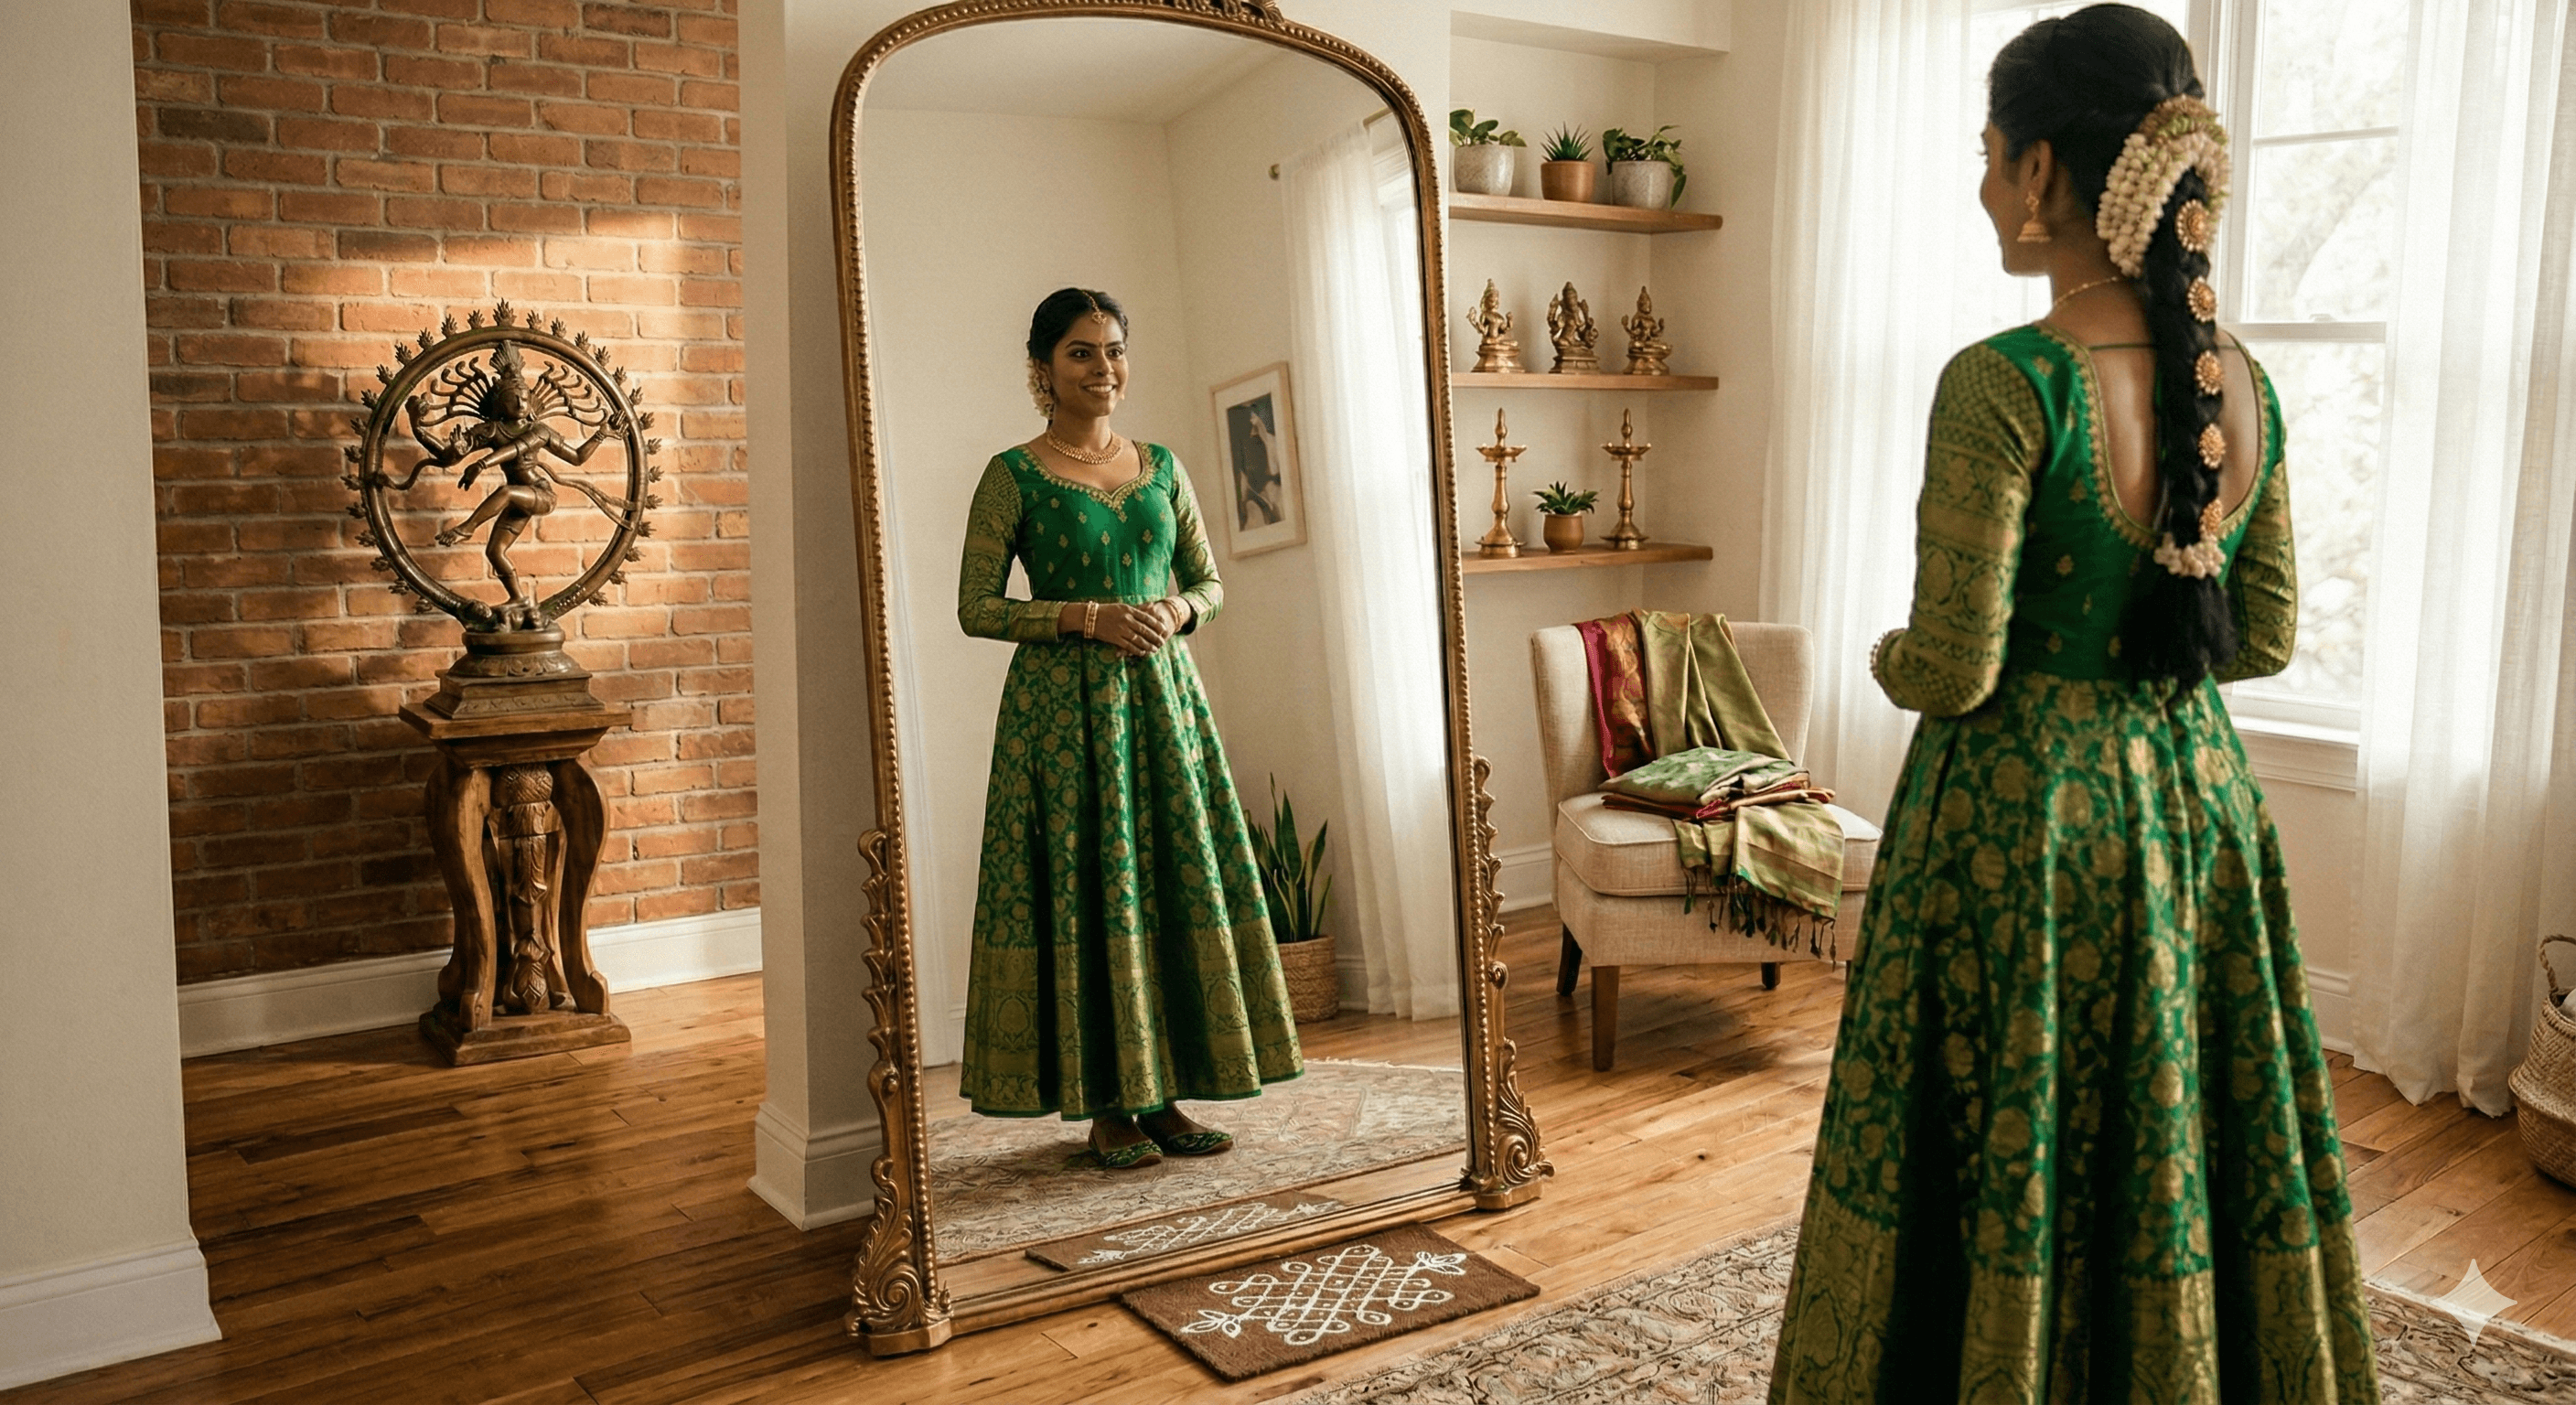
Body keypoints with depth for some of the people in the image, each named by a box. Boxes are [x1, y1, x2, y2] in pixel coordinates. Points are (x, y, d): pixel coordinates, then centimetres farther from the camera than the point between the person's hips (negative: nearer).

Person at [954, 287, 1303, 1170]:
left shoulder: (1161, 466, 11)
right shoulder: (1014, 476, -3)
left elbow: (1210, 578, 15)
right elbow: (976, 607, -6)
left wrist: (1177, 611, -7)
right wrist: (1088, 617, -16)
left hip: (1161, 694, 5)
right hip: (1061, 703, -4)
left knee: (1175, 882, 4)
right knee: (1082, 889, -2)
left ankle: (1161, 1093, 16)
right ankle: (1106, 1106, 10)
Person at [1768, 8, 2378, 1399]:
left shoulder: (2004, 385, -19)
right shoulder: (2241, 383, 2)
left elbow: (1956, 669, -19)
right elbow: (2265, 637, 9)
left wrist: (1889, 657, 1)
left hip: (2023, 812, -7)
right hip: (2197, 798, 7)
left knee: (2004, 1171, 8)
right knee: (2190, 1152, 19)